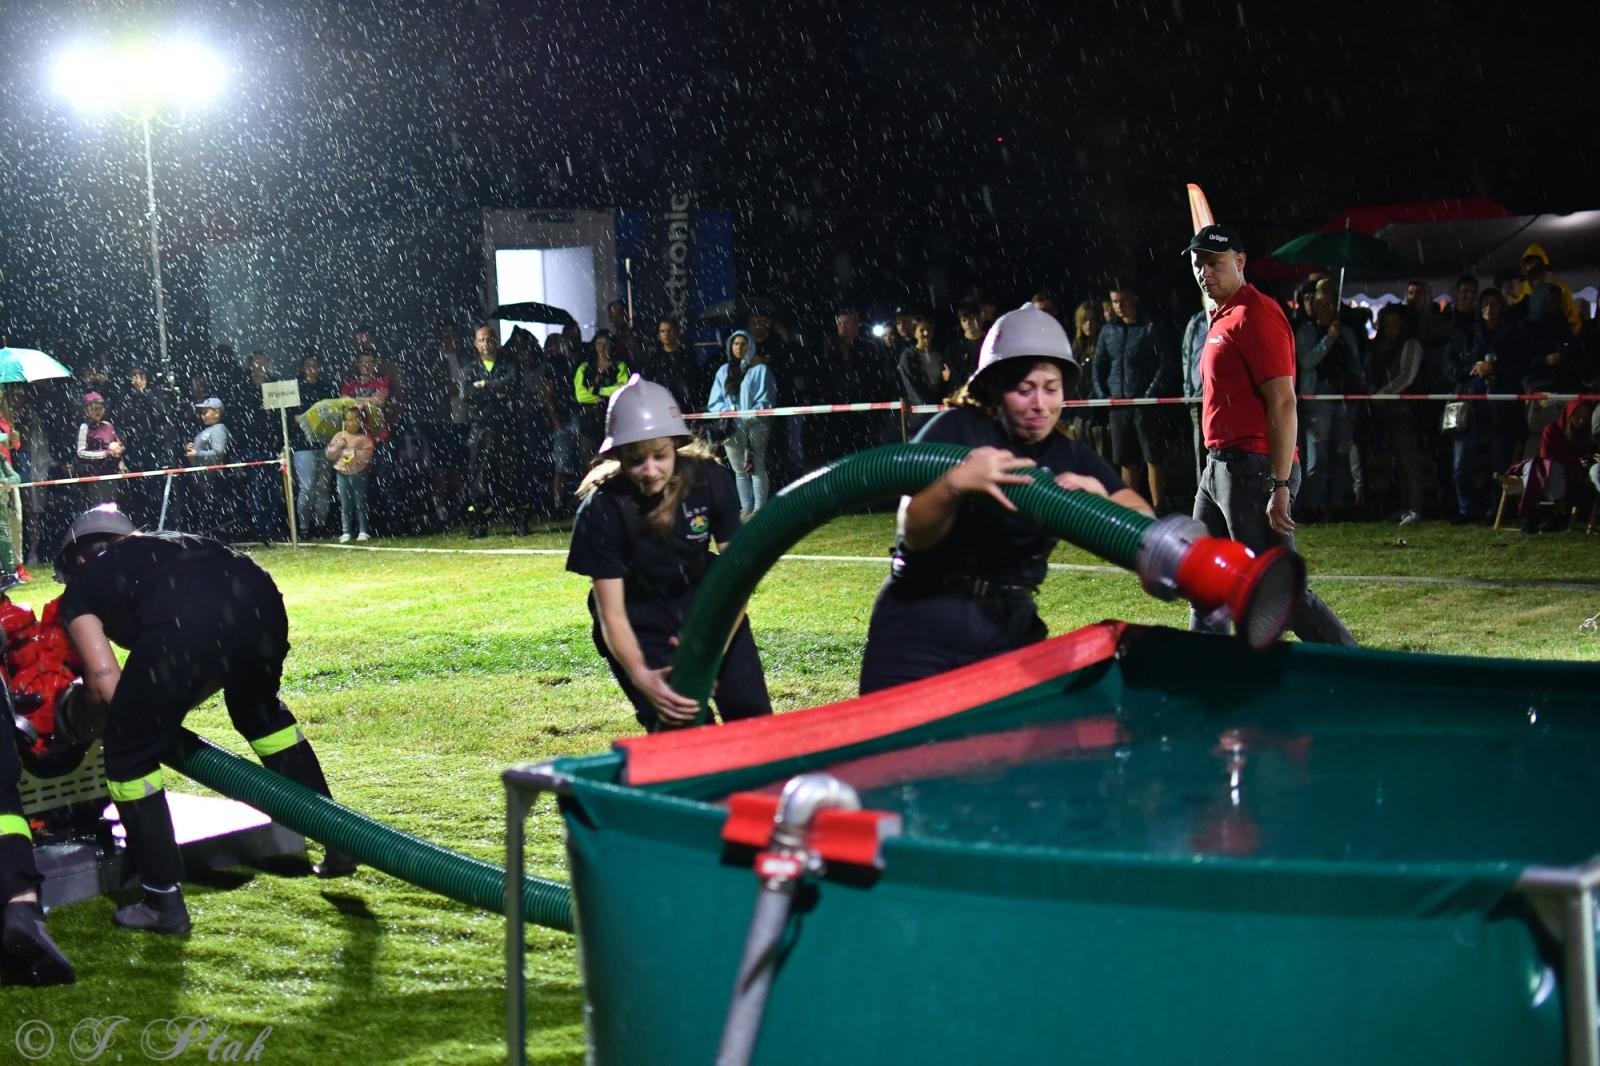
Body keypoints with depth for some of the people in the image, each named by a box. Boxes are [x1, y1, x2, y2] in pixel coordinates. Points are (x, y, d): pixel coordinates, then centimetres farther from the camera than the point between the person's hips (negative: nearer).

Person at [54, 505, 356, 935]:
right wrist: (166, 699, 50)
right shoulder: (163, 547, 40)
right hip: (257, 598, 6)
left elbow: (107, 684, 14)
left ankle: (164, 902, 17)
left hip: (183, 623, -6)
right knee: (260, 711, 34)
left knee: (130, 755, 15)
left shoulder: (79, 590, 27)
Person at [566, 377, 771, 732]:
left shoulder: (708, 479, -19)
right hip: (641, 625, -2)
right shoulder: (602, 509, -24)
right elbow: (612, 614, -23)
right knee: (680, 728, -17)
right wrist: (641, 676, -41)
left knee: (751, 715, -6)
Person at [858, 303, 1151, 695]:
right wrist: (955, 482, -35)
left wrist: (1100, 499, -28)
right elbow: (914, 534, -17)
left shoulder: (1071, 457, 4)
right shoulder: (957, 430, -10)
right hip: (923, 628, -4)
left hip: (1009, 631, 4)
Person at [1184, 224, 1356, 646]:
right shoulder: (1222, 318, 17)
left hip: (1252, 469, -11)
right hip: (1218, 468, 11)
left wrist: (1280, 487, -24)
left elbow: (1283, 404, -20)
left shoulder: (1256, 315, -14)